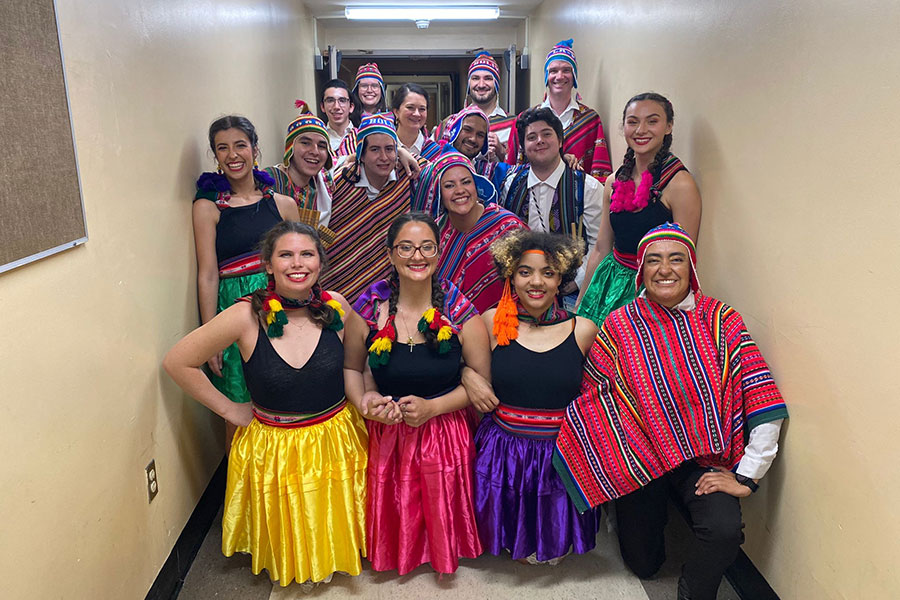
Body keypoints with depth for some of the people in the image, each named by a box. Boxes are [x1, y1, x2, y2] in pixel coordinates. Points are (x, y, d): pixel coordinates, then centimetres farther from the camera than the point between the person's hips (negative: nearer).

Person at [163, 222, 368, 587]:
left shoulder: (335, 307, -13)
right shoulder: (246, 317, -20)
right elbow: (177, 363, -10)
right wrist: (229, 410, -6)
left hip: (335, 441, 2)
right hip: (272, 447, -1)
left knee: (333, 528, 21)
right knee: (289, 536, 20)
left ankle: (331, 563, 51)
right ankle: (293, 571, 51)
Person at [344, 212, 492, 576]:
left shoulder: (460, 313, -12)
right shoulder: (368, 311, -10)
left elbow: (482, 378, -6)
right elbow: (351, 368, 6)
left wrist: (432, 407, -17)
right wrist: (365, 400, -15)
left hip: (447, 434, 0)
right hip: (387, 434, 1)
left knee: (444, 512, 13)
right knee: (395, 513, 12)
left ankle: (445, 556, 47)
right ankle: (395, 556, 47)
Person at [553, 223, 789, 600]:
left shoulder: (721, 321, -8)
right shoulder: (619, 325, -7)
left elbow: (764, 402, -12)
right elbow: (592, 398, -4)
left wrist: (746, 476, -15)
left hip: (702, 459, 0)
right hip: (638, 457, 1)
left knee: (725, 530, -27)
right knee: (642, 565, 11)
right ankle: (650, 516, 44)